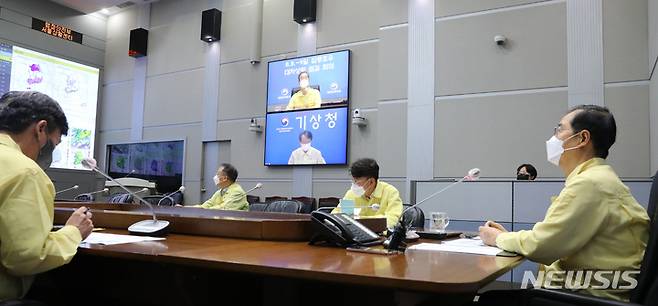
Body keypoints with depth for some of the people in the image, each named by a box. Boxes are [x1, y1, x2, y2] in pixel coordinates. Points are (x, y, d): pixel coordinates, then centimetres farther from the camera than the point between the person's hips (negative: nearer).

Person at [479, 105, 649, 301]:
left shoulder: (590, 183, -19)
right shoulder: (593, 178, 15)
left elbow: (541, 245, -19)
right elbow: (552, 238, 15)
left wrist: (498, 238, -2)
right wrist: (508, 236, 6)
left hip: (593, 295, -9)